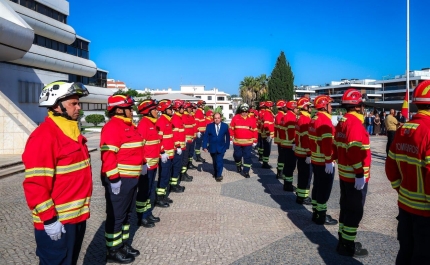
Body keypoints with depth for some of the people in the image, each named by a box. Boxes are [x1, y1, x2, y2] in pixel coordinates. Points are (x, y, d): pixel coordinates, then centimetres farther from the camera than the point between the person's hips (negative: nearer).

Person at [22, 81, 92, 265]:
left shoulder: (71, 131, 11)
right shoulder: (44, 136, -19)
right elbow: (35, 184, -22)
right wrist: (49, 219, -21)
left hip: (77, 216, 9)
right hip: (57, 222, -9)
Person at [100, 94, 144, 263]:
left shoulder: (128, 125, 15)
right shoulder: (112, 127, -17)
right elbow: (108, 155, -24)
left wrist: (142, 164, 21)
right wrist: (114, 178, -25)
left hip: (130, 178, 10)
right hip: (119, 180, -10)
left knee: (127, 213, 19)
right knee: (116, 215, 3)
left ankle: (124, 243, 33)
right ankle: (113, 251, 16)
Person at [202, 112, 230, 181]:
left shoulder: (225, 126, -2)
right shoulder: (209, 126, -3)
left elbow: (227, 137, 4)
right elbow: (206, 136, -3)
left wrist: (227, 146, 1)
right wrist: (205, 146, -9)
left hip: (221, 148, -1)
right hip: (212, 147, 2)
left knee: (219, 161, -12)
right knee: (214, 161, 15)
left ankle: (218, 175, -1)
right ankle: (215, 173, 35)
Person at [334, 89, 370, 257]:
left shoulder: (342, 122, 10)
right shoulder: (355, 123, -19)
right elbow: (356, 151, -26)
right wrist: (360, 174, -23)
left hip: (344, 174, 10)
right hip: (355, 177, -10)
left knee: (346, 207, 18)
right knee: (355, 211, 1)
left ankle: (343, 240, 30)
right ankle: (348, 247, 11)